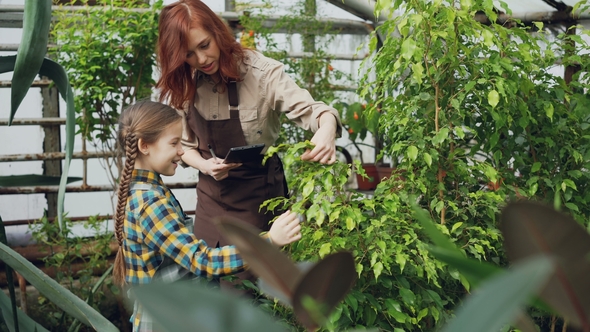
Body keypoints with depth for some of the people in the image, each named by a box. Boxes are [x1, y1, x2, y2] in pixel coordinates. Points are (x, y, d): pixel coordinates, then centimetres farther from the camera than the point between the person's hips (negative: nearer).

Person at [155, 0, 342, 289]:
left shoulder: (261, 71, -19)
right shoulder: (183, 86, -4)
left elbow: (308, 109, -22)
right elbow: (185, 144, 5)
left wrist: (326, 129, -45)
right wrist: (205, 166, -17)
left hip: (259, 192, -4)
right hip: (212, 195, 4)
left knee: (249, 280, 3)